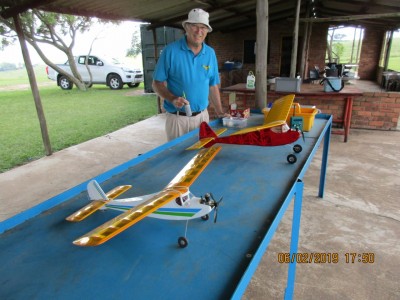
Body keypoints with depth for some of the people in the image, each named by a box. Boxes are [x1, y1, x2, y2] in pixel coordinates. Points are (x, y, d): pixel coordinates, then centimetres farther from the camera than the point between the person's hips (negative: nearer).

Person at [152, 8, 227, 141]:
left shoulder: (210, 53, 4)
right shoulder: (171, 51, -8)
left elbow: (213, 85, 9)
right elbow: (157, 83, -6)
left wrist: (219, 113, 4)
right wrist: (173, 99, -23)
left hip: (202, 115, 4)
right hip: (177, 118, -3)